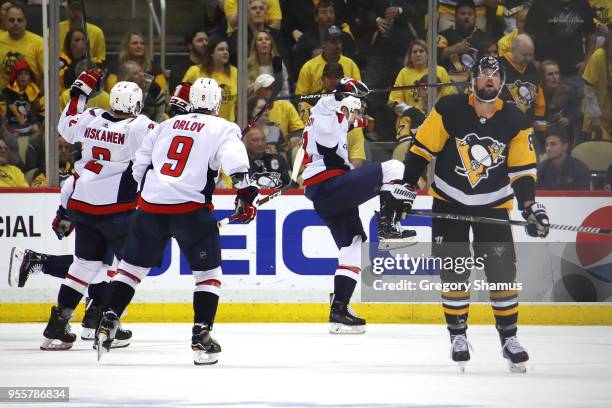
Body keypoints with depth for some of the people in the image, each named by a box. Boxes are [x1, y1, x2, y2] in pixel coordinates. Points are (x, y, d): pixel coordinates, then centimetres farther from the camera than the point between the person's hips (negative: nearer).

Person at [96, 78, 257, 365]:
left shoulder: (168, 125, 20)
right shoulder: (223, 128, 6)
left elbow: (140, 163, 22)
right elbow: (235, 161, -13)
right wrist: (245, 194, -15)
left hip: (150, 204, 4)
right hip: (191, 208, -4)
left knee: (133, 264, 17)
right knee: (208, 272, 7)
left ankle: (108, 321, 9)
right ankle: (201, 336, -3)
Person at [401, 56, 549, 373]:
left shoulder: (514, 121, -7)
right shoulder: (448, 110, -14)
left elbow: (522, 169, -3)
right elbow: (421, 148, -8)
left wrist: (530, 207, -15)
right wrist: (404, 188, -11)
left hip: (492, 205, 1)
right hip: (449, 202, -1)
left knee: (502, 272, -6)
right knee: (453, 273, -3)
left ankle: (509, 337, 7)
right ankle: (457, 335, 10)